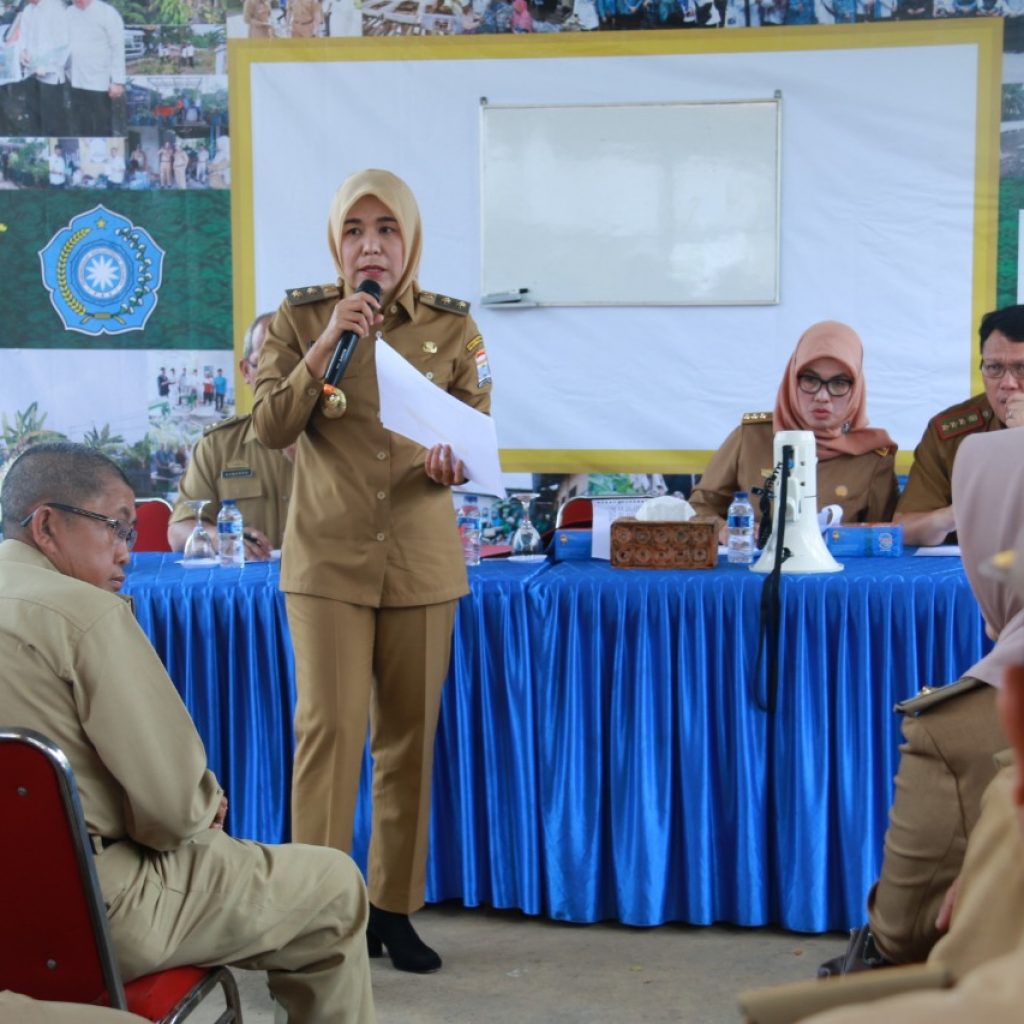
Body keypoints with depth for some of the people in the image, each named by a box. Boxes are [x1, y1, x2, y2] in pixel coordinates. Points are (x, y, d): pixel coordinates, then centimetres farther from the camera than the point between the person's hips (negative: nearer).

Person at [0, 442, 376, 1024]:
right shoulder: (84, 612, -18)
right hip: (91, 919, -9)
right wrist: (205, 808, 4)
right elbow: (173, 809, -19)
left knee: (215, 845, 34)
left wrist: (195, 804, 9)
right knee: (337, 888, 7)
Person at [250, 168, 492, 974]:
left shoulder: (453, 326, 3)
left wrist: (454, 467, -20)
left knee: (410, 738, 8)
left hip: (423, 560, 2)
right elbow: (270, 427, -7)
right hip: (328, 558, -2)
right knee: (329, 729, -9)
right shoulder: (299, 318, 1)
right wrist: (328, 346, -18)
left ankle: (394, 907, 21)